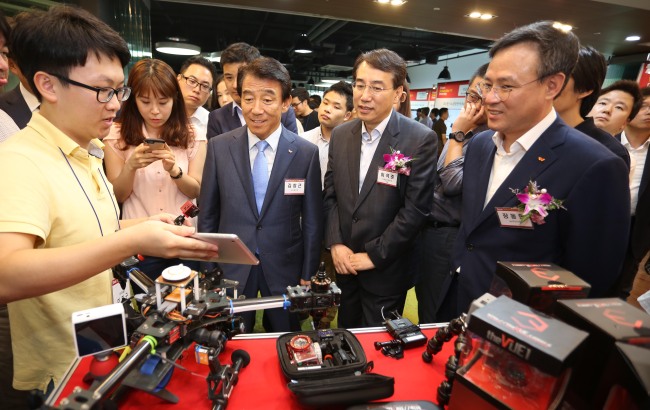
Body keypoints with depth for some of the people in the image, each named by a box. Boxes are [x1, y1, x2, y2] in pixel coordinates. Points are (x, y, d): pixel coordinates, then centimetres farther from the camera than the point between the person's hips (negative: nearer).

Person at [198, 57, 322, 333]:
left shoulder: (306, 153, -9)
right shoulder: (218, 147, -5)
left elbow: (312, 220, -3)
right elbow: (207, 213, 1)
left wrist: (308, 275, 0)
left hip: (284, 268, 0)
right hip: (230, 268, 1)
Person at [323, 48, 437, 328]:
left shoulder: (421, 140, -15)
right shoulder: (340, 134, 1)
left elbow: (415, 209, -16)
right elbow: (330, 194, 5)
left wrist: (374, 256, -14)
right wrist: (335, 244, -6)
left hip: (386, 270, -4)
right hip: (344, 263, 5)